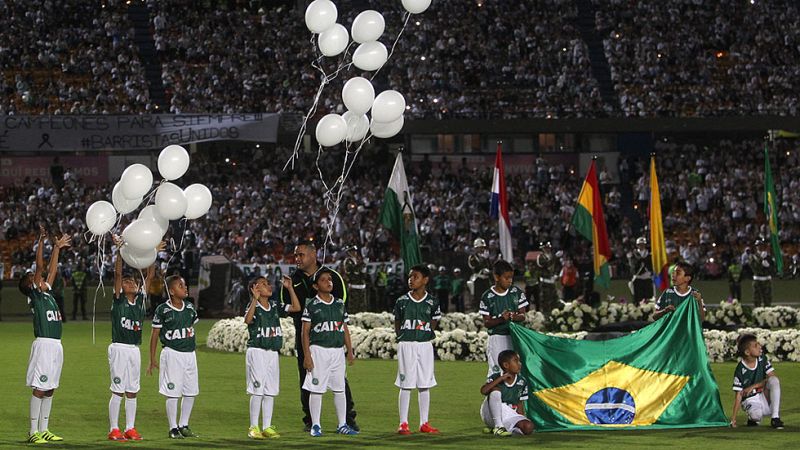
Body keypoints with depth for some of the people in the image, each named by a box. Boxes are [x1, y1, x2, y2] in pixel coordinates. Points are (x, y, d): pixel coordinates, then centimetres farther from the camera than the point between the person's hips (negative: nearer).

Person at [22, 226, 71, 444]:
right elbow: (40, 267, -11)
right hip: (44, 344, -8)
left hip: (56, 345, 8)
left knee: (49, 389, 10)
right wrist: (41, 241, -12)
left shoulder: (47, 294, 15)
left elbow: (52, 270, 25)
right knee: (40, 389, -8)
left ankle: (44, 430, 15)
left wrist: (57, 248, 24)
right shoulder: (34, 296, -4)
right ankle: (33, 432, -7)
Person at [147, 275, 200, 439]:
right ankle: (173, 428, 6)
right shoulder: (163, 310, -9)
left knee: (191, 392, 8)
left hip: (190, 353, 6)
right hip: (172, 354, -6)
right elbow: (155, 335, -4)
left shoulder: (190, 308, 6)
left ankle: (184, 425, 20)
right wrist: (152, 360, -3)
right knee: (173, 393, -3)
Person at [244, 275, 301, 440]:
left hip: (273, 353, 6)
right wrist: (255, 299, -35)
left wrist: (290, 288, -1)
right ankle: (253, 427, -1)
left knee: (270, 391, 7)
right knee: (257, 390, -6)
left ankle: (267, 427, 13)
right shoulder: (253, 307, -8)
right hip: (257, 351, -6)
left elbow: (296, 307, 5)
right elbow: (247, 320, -29)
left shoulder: (275, 306, 10)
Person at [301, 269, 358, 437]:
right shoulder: (311, 305, -3)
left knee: (340, 389, 7)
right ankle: (315, 425, 4)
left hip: (338, 351, 5)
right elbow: (305, 332, -5)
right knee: (316, 389, -3)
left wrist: (350, 351, 11)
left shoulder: (340, 304, 11)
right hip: (318, 349, -5)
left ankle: (342, 425, 14)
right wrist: (307, 356, -11)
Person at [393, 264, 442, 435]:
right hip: (406, 345, -1)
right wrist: (403, 338, -1)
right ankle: (403, 424, 3)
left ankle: (424, 423, 12)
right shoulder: (402, 301, 1)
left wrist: (426, 334, -3)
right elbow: (397, 325, 9)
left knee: (425, 385, 6)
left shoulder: (432, 302, 2)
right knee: (406, 385, -1)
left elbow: (434, 324, 9)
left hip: (425, 344, 1)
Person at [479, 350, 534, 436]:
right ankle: (498, 427, -27)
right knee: (496, 390, -28)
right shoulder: (496, 377, -5)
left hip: (510, 414, 3)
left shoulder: (521, 382, 4)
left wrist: (522, 419, -5)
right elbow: (483, 391, -24)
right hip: (491, 416, -3)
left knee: (529, 427, -25)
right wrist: (500, 379, -24)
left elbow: (519, 404, 10)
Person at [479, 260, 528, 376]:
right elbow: (486, 322, -4)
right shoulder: (487, 297, -4)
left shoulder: (517, 292, 4)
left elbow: (523, 316, 5)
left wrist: (515, 317, -19)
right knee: (496, 371, -6)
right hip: (497, 338, -3)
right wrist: (501, 319, -23)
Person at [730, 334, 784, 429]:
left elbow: (772, 377, -7)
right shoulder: (740, 370, -12)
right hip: (750, 400, -4)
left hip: (764, 397, 4)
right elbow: (738, 395, -11)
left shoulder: (762, 359, -1)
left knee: (774, 380, -24)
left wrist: (753, 386, -16)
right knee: (757, 414, -38)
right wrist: (733, 418, -18)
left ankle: (775, 418, -23)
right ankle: (752, 417, 3)